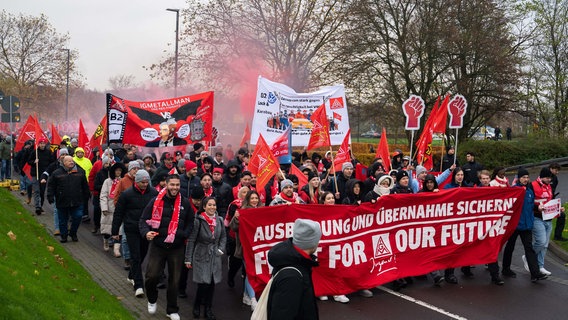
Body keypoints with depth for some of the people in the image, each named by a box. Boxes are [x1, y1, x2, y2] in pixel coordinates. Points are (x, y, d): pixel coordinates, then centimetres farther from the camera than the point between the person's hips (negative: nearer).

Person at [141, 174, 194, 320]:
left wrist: (185, 234, -8)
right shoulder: (156, 201, -4)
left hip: (177, 247, 1)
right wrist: (146, 232, -19)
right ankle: (152, 300, 25)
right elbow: (143, 219, 0)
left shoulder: (185, 203, 1)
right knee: (152, 276, -7)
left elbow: (190, 222, 10)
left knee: (174, 280, 9)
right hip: (157, 245, -1)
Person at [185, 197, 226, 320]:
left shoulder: (220, 220, 2)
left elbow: (223, 236, 15)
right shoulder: (198, 220, -12)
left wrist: (221, 249, 0)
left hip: (215, 256, 4)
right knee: (203, 283, -9)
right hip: (201, 256, -4)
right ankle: (197, 305, 17)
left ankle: (208, 308, 21)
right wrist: (188, 258, -7)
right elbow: (191, 240, -8)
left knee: (212, 283, 5)